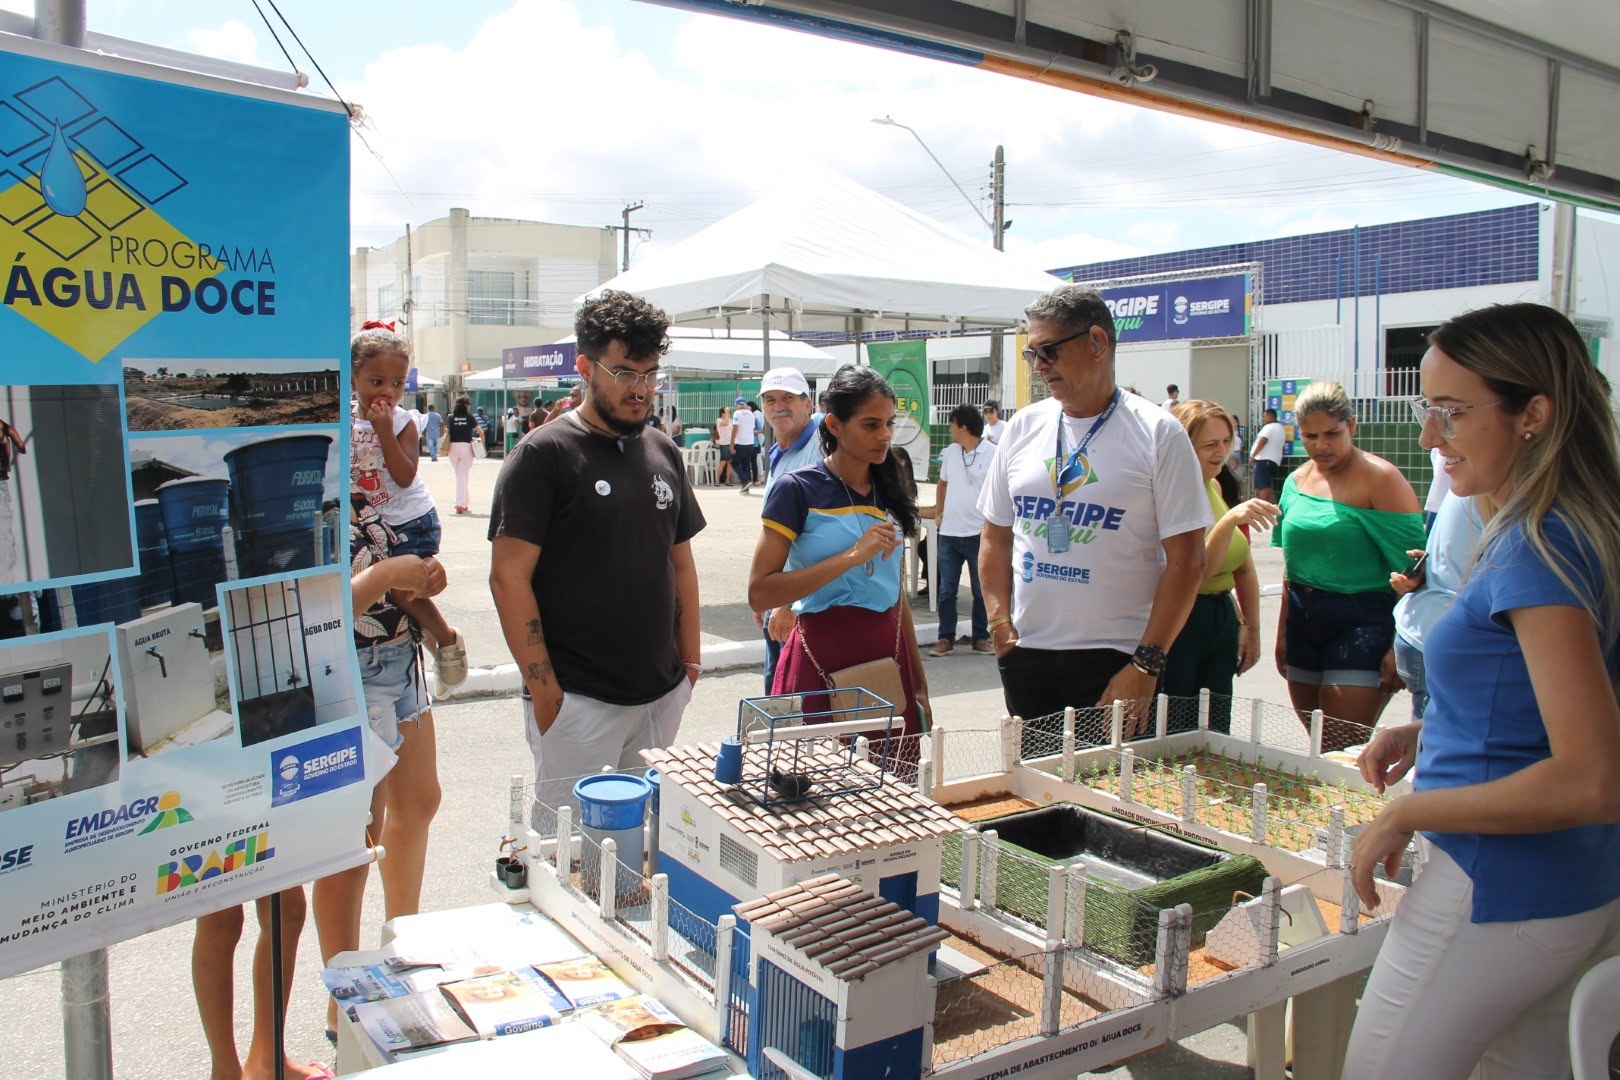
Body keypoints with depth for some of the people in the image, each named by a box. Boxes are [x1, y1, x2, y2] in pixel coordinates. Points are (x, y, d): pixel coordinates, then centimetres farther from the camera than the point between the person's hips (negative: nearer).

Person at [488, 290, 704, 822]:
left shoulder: (664, 454, 11)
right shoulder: (544, 454, -8)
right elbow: (509, 577, -11)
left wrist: (690, 662, 11)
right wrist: (543, 688, -14)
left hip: (661, 696, 6)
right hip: (577, 700, -5)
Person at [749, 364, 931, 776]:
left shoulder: (888, 491, 11)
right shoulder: (798, 490, -7)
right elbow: (760, 594, -15)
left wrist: (919, 681, 19)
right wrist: (852, 556, -19)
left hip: (889, 657, 5)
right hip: (823, 660, -5)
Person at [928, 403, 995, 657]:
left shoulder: (993, 454, -9)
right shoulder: (950, 452, 9)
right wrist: (938, 512, 14)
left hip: (979, 533, -5)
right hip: (949, 533, 5)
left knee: (982, 591, 8)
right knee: (946, 590, 7)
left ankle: (980, 638, 20)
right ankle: (946, 638, 16)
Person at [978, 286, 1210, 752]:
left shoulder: (1157, 433, -6)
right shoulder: (1023, 427, 8)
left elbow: (1186, 562, -8)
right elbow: (996, 536, 14)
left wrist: (1146, 664, -13)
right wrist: (999, 620, 0)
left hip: (1115, 659, -4)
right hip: (1026, 653, 4)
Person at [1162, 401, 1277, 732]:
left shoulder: (1220, 487, 9)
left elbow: (1244, 568, 17)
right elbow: (1197, 571, -23)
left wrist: (1252, 627, 12)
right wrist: (1229, 520, -33)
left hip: (1222, 621, 8)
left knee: (1216, 738, 11)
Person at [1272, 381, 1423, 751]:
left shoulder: (1381, 479, -10)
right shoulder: (1297, 481, 10)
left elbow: (1410, 570, -14)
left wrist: (1399, 648, -18)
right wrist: (1283, 632, 18)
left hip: (1362, 620, -6)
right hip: (1304, 619, 6)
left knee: (1342, 753, -9)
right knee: (1316, 745, 11)